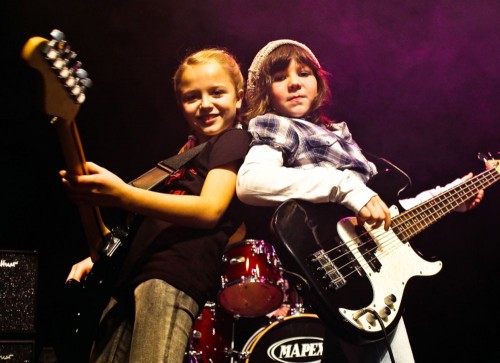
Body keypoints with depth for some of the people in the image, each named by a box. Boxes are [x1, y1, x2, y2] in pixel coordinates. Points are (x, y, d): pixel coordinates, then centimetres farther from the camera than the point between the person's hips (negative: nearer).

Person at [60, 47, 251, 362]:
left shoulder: (234, 140, 2)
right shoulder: (186, 152, 27)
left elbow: (210, 209, -15)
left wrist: (122, 195, -25)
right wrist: (99, 257, 16)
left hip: (175, 276, -9)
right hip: (132, 277, 9)